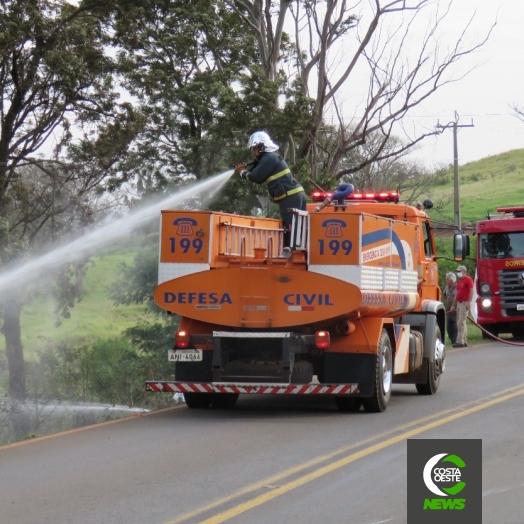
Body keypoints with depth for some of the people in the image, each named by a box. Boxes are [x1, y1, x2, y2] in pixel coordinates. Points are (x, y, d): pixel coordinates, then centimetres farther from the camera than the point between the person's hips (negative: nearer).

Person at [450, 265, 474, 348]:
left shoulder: (468, 279, -6)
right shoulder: (459, 281, 20)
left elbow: (471, 291, -15)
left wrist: (468, 302, -23)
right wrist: (453, 306, 19)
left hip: (465, 303, -10)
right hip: (459, 303, 10)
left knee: (461, 322, -14)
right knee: (461, 323, 10)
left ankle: (460, 341, -16)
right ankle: (464, 341, 14)